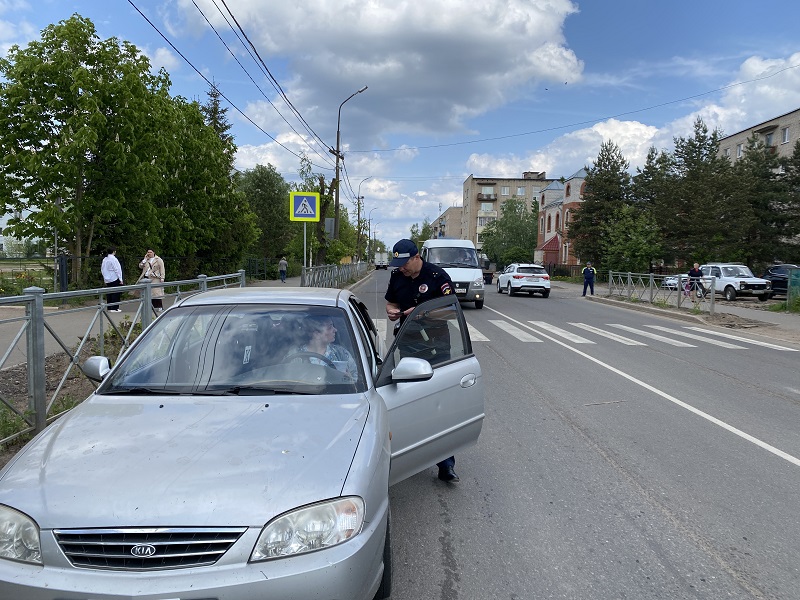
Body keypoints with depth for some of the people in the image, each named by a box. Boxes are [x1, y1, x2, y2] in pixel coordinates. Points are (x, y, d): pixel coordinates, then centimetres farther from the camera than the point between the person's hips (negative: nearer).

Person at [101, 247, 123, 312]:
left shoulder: (104, 259, 9)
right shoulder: (113, 259, -14)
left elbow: (102, 269, 15)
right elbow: (117, 270, -13)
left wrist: (105, 278, 21)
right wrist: (120, 279, -8)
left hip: (107, 280, 8)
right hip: (114, 279, -7)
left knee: (109, 294, 12)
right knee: (116, 294, -3)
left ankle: (109, 308, 14)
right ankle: (114, 308, -5)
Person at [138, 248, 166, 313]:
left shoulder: (158, 260, 3)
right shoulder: (146, 260, 20)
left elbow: (162, 269, -3)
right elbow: (140, 266, 12)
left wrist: (162, 278, -12)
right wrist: (145, 259, 4)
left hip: (155, 279, -5)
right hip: (146, 278, 5)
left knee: (157, 292, -10)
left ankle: (159, 307, -9)